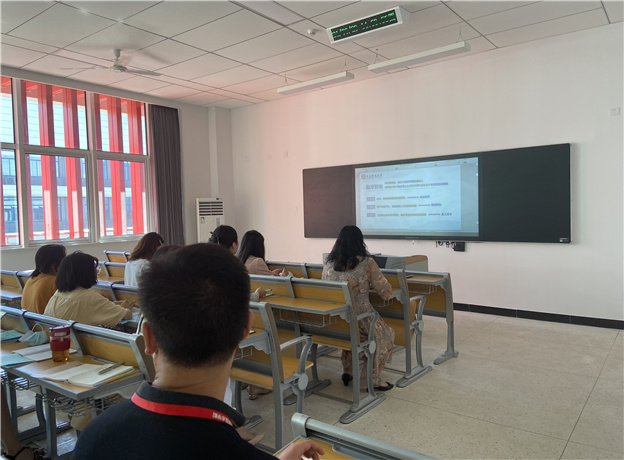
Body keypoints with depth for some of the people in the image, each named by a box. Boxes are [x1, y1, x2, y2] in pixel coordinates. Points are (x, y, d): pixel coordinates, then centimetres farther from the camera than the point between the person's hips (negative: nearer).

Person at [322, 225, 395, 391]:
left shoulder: (328, 263, 2)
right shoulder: (366, 263, -12)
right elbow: (386, 292, -8)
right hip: (359, 319, -5)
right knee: (386, 333, 24)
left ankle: (348, 371, 33)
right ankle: (375, 379, 25)